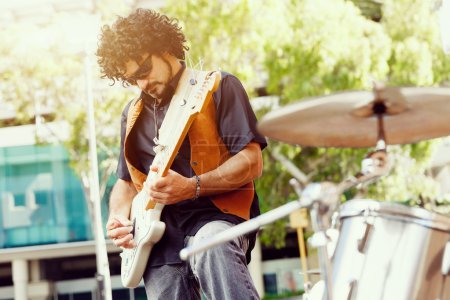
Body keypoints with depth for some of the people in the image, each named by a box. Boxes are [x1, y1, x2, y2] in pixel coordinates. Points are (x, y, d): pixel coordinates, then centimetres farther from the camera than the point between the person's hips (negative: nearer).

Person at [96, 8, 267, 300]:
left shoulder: (219, 87, 2)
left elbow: (252, 162, -7)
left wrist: (191, 187, -21)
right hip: (160, 235, 6)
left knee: (211, 246, -39)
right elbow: (126, 181, 27)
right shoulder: (134, 114, 19)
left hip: (214, 213, -5)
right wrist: (119, 218, 4)